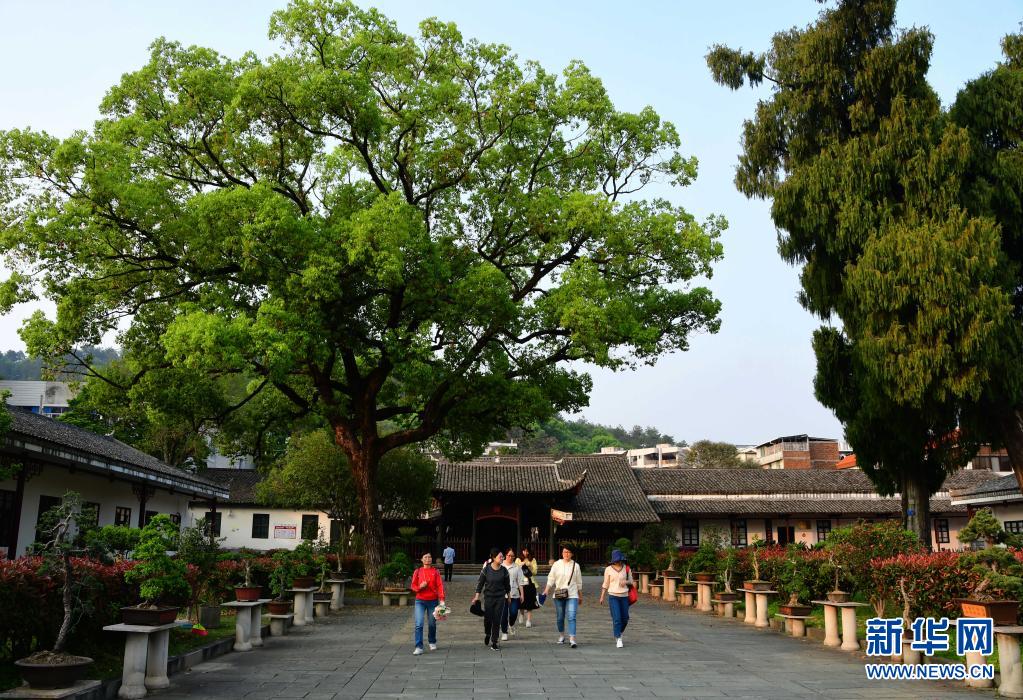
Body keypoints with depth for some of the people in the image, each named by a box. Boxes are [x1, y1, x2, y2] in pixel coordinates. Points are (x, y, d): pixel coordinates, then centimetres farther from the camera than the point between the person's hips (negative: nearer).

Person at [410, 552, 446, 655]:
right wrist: (420, 587, -15)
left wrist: (442, 599, -14)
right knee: (419, 624, -11)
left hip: (432, 601, 0)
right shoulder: (417, 571, 5)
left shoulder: (435, 572, 3)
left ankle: (432, 643, 32)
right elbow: (413, 585, 7)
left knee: (432, 624, 10)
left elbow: (439, 586, -4)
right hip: (420, 601, 0)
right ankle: (419, 647, -9)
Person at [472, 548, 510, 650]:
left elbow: (507, 584, 9)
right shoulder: (486, 569, -9)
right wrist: (477, 596, -4)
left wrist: (508, 595, 16)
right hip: (488, 597, -1)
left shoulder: (504, 570, -4)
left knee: (497, 620, 0)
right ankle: (487, 634, 34)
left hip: (500, 598, 1)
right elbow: (480, 583, -1)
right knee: (488, 618, 2)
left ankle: (494, 642, 11)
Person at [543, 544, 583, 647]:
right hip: (558, 595, 1)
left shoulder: (576, 566, 4)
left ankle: (572, 639, -16)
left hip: (572, 595, -1)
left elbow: (579, 582, 11)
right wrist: (546, 591, -9)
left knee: (571, 617, -12)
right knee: (560, 617, 11)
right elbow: (551, 579, 2)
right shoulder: (556, 564, 2)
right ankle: (561, 636, 30)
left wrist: (580, 596, 15)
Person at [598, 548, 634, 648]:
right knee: (617, 619, -11)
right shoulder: (608, 569, -4)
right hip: (613, 596, -2)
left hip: (624, 596, 3)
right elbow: (605, 584, 3)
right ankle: (618, 640, -4)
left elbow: (631, 582, 7)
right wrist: (602, 597, -1)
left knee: (625, 618, 8)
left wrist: (626, 582, -16)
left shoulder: (627, 569, 0)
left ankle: (619, 633, 36)